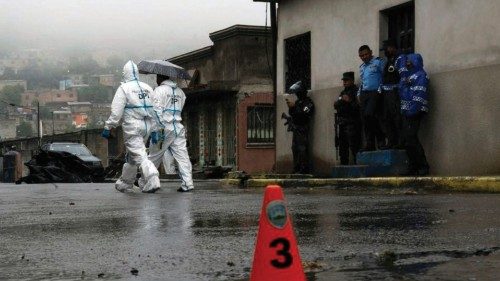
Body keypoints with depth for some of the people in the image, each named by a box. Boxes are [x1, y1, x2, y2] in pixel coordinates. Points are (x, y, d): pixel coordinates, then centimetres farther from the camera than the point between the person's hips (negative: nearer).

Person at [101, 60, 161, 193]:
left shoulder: (124, 88, -6)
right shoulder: (147, 88, 12)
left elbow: (116, 111, -11)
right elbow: (154, 111, 12)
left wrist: (108, 127, -5)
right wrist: (154, 130, 16)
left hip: (132, 126, -7)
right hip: (146, 126, 7)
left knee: (139, 155, -8)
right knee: (131, 156, 18)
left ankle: (152, 180, -22)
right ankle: (125, 183, 27)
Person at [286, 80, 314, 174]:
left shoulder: (308, 102, -8)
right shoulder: (298, 101, 17)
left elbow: (304, 114, -20)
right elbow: (292, 114, 18)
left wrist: (294, 106, -19)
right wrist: (290, 107, -2)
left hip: (302, 129, -9)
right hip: (295, 129, 9)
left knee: (302, 149, -11)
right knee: (295, 149, 10)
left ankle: (304, 169, -10)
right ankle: (296, 169, 15)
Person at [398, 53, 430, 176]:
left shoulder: (420, 75, -5)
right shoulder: (408, 75, 23)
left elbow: (419, 95, -15)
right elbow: (402, 91, 20)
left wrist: (413, 110, -22)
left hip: (414, 112, -9)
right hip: (407, 111, 9)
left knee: (411, 138, -14)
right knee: (407, 139, 7)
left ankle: (423, 167, -10)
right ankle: (413, 168, 11)